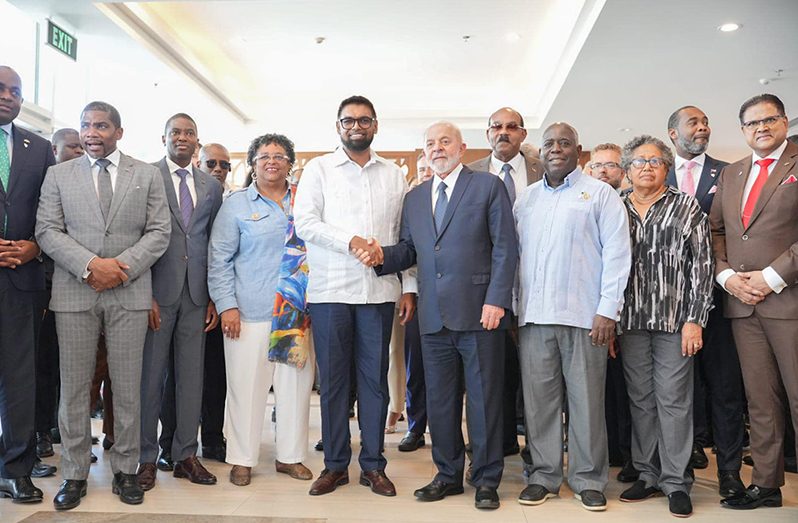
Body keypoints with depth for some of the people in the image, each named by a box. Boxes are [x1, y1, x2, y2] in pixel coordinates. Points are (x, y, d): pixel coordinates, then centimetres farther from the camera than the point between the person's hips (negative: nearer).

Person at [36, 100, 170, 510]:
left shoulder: (147, 175, 9)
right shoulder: (58, 174, 10)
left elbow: (159, 231, 3)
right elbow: (47, 230, 1)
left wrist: (122, 266, -11)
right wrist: (90, 265, -13)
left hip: (129, 292, 0)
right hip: (74, 292, 1)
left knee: (128, 387, 5)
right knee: (74, 387, 5)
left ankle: (125, 470, 18)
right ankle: (74, 474, 18)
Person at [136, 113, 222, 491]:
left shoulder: (211, 187, 12)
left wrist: (214, 297, 7)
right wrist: (144, 294, -11)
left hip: (196, 294, 4)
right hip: (156, 291, -4)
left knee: (191, 375, 8)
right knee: (150, 374, 3)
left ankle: (185, 454, 18)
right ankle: (146, 457, 16)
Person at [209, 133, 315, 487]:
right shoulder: (236, 205, 4)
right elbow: (219, 259, 2)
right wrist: (227, 305, -7)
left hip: (297, 314, 3)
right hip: (250, 313, -3)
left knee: (296, 385, 8)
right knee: (246, 387, 2)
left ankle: (290, 456, 22)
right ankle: (242, 460, 17)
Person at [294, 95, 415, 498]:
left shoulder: (393, 174, 13)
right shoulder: (319, 169, 7)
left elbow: (405, 235, 10)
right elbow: (304, 223, -4)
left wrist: (410, 287, 4)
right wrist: (350, 241, -15)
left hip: (379, 291, 2)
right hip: (330, 290, -1)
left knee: (375, 379, 6)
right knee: (332, 379, 5)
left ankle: (373, 465, 17)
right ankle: (335, 465, 17)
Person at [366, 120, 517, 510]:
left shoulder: (488, 186, 2)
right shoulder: (414, 198, 17)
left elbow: (505, 248, -4)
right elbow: (409, 250, 17)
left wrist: (496, 300, -13)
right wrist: (382, 255, -5)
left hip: (479, 313, -4)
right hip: (433, 317, 5)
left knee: (483, 398, 4)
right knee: (439, 400, 12)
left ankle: (486, 480, 19)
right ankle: (448, 475, 27)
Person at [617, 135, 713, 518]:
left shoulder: (686, 207, 4)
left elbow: (702, 265, -1)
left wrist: (695, 320, -9)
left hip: (674, 321, -2)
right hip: (630, 321, 3)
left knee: (673, 400, 0)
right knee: (640, 400, 9)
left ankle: (676, 483, 11)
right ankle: (648, 475, 21)